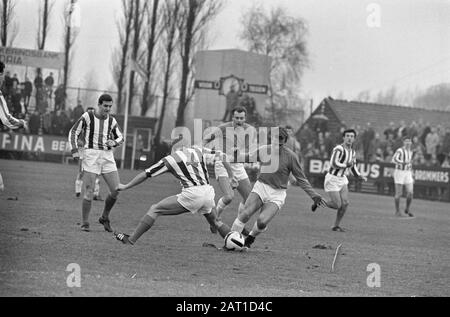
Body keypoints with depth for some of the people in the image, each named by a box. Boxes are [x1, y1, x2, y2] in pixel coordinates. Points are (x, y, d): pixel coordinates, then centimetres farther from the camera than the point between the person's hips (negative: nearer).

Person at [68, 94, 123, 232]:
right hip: (91, 154, -4)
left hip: (107, 156, 4)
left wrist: (114, 142, -4)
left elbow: (120, 138, 19)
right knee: (89, 191, -9)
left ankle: (104, 218, 18)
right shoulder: (87, 116, -4)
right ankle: (85, 223, 3)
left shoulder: (111, 120, 7)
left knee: (116, 190, -3)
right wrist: (75, 151, -10)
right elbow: (73, 132, 2)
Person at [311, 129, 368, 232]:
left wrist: (360, 176, 1)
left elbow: (353, 168, 19)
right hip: (332, 179, -7)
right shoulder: (339, 149, -21)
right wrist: (346, 165, -19)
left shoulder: (352, 152, 7)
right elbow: (334, 164, -32)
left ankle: (336, 226, 11)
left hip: (342, 180, 7)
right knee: (337, 205, -10)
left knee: (345, 203, -4)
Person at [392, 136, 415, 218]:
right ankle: (397, 211, 12)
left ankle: (407, 210, 13)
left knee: (410, 193, -4)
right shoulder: (400, 151, -10)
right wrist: (404, 162, -39)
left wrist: (412, 177, 20)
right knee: (399, 193, -2)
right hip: (399, 172, -6)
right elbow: (394, 160, -26)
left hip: (408, 173, 6)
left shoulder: (410, 152, 13)